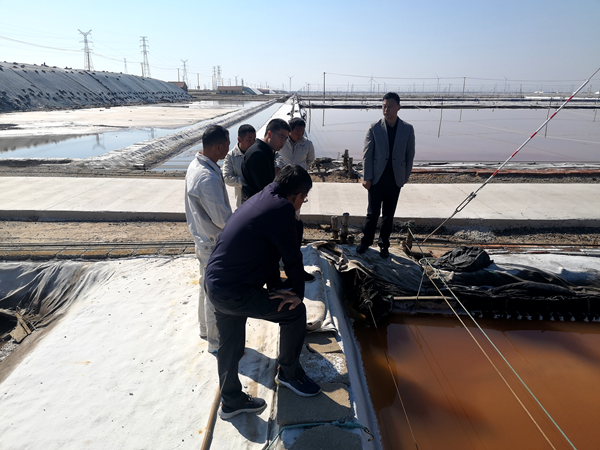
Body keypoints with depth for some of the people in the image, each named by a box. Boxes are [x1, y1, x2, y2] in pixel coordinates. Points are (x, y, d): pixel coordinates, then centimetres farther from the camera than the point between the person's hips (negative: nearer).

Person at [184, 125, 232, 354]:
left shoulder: (195, 165, 1)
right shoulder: (208, 178, -30)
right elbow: (222, 219, -26)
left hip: (203, 239, 10)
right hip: (215, 244, -10)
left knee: (207, 286, 25)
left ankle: (205, 329, 44)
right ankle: (216, 342, 25)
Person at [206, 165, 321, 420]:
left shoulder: (261, 199, 12)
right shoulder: (282, 208, -17)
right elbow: (292, 257, -12)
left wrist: (274, 288, 14)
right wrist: (297, 293, 3)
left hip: (214, 285, 10)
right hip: (235, 294, -10)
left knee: (229, 348, 23)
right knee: (294, 311, 6)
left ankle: (231, 401, 43)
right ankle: (289, 372, 26)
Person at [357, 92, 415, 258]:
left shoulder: (408, 129, -2)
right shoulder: (374, 128, -5)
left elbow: (410, 155, 4)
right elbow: (367, 154, -4)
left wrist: (405, 177, 3)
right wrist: (367, 177, -7)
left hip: (395, 179, 1)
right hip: (377, 178, -1)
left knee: (388, 215, 11)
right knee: (372, 213, 6)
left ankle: (384, 244, 25)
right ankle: (366, 241, 24)